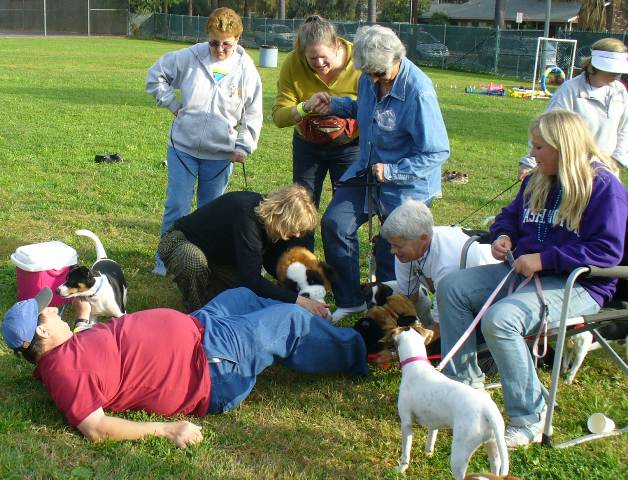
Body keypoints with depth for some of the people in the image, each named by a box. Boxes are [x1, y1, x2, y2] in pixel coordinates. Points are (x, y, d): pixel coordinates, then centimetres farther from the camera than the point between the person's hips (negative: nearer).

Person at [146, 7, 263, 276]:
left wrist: (244, 147, -4)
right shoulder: (189, 57, -7)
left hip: (221, 154, 1)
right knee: (177, 206, 1)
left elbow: (253, 114, 3)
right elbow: (155, 76, 6)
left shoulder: (246, 70, -5)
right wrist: (173, 105, -1)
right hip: (183, 147, 0)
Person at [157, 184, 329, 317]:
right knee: (195, 263, -41)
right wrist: (298, 300, -45)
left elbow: (274, 264, -3)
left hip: (217, 256, 7)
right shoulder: (246, 216, -39)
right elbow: (251, 279, -43)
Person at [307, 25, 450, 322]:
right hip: (367, 170, 7)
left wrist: (391, 171, -25)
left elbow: (437, 152, -23)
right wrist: (333, 105, 1)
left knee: (392, 254, 5)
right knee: (334, 223, -5)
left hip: (407, 187, -7)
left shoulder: (418, 92, -27)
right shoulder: (369, 77, -5)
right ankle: (349, 300, 11)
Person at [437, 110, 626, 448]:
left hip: (577, 285, -9)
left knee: (499, 319, -33)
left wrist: (543, 259, -23)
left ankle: (529, 418, -19)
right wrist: (503, 236, 1)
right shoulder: (538, 180, 12)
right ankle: (464, 382, -1)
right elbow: (510, 216, 26)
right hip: (524, 271, 9)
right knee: (451, 288, -4)